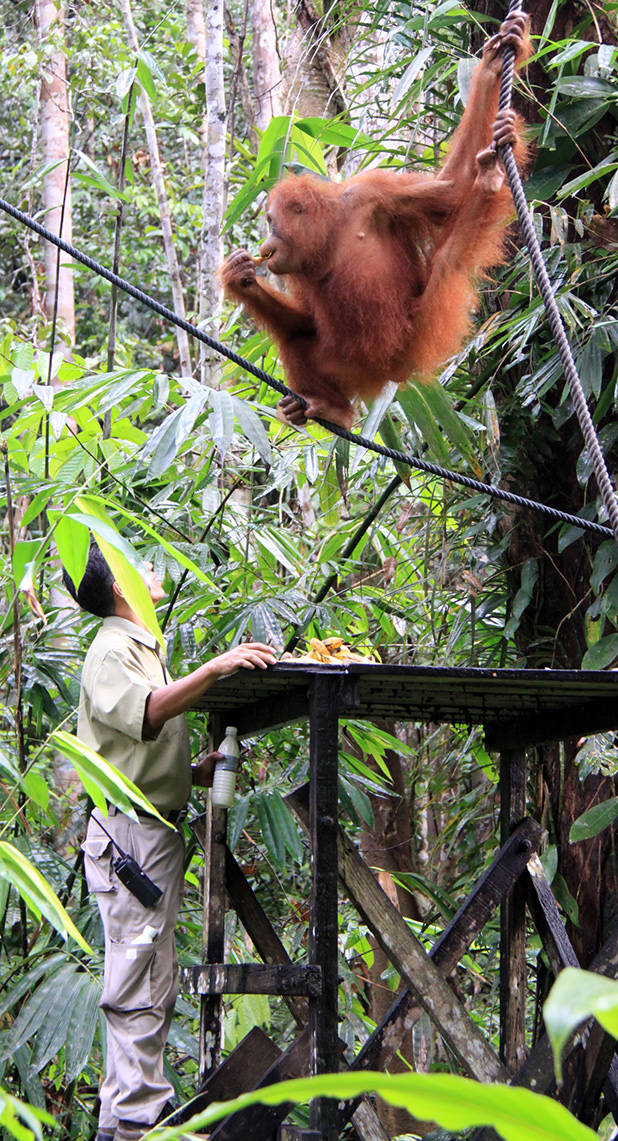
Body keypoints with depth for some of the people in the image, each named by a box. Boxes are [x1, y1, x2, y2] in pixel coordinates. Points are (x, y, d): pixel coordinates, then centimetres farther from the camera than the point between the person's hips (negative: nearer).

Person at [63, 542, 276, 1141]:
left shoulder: (144, 649, 23)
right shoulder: (112, 651, -9)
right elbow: (145, 712, -31)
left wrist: (195, 771, 8)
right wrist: (215, 667, -38)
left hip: (157, 827, 10)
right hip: (131, 829, -10)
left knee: (152, 981, 11)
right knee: (139, 982, -11)